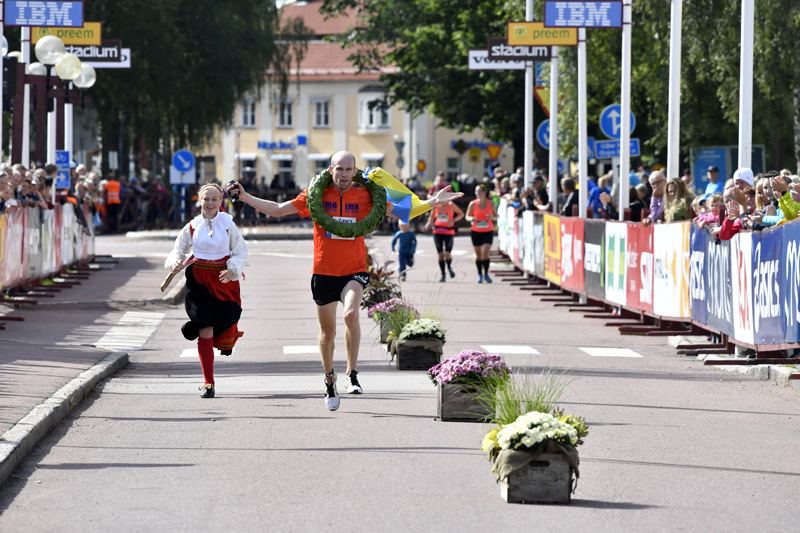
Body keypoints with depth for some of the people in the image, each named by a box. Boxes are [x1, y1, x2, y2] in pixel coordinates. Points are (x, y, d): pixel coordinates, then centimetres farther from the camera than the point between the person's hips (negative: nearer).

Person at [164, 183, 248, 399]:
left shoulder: (228, 224, -1)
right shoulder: (193, 226, 1)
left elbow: (241, 252, 2)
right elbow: (179, 249, 9)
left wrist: (232, 270, -15)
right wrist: (175, 262, -13)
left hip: (224, 279, 0)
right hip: (199, 280, 0)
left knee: (224, 326, 6)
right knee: (205, 333, -7)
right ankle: (208, 383, -2)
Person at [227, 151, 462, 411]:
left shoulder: (365, 196, 1)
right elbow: (277, 209, 7)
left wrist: (433, 201, -1)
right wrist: (245, 197, 0)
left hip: (354, 271, -1)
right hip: (323, 272, 1)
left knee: (351, 314, -29)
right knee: (327, 331, 11)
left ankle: (352, 374, -17)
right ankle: (329, 382, 32)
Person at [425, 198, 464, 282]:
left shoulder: (451, 205, -5)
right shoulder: (435, 206, 3)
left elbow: (461, 214, 4)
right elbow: (432, 217, 17)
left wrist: (453, 221, -12)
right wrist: (429, 223, -4)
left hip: (448, 232, -2)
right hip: (437, 232, 2)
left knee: (447, 254, -11)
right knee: (440, 254, 0)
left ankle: (449, 267, 21)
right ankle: (442, 274, 12)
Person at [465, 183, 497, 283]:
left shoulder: (490, 203, -3)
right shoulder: (473, 204, -5)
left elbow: (496, 216, 7)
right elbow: (467, 216, 4)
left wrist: (492, 217, -16)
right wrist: (471, 219, -19)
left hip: (488, 232, -1)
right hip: (476, 232, 1)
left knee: (485, 253, -14)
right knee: (478, 255, 6)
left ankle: (486, 274, 1)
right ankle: (480, 274, 20)